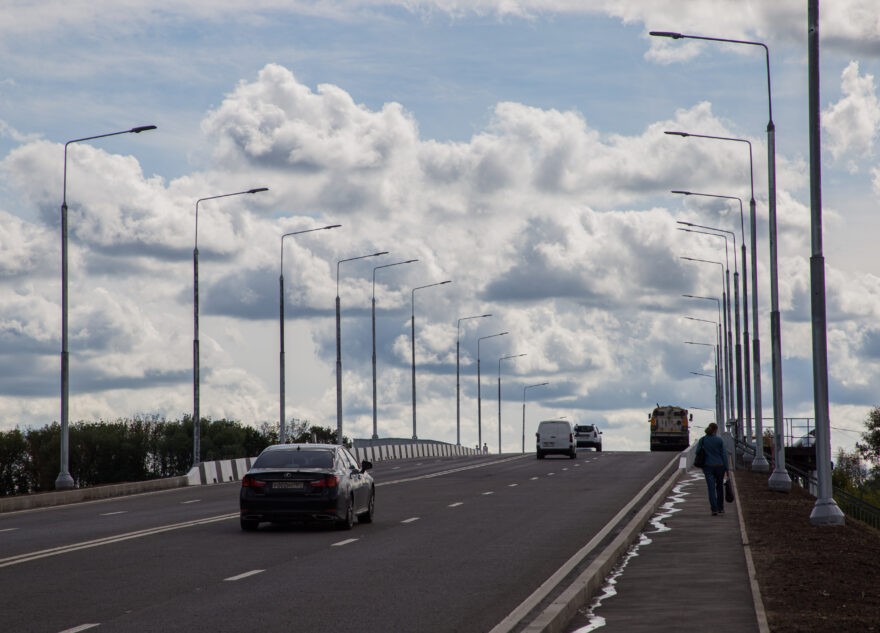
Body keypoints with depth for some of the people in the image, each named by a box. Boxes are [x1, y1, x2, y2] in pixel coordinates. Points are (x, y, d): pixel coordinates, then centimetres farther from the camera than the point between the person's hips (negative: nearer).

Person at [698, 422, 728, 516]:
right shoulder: (719, 440, -6)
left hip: (708, 467, 0)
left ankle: (714, 510, -12)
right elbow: (724, 454, -5)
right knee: (719, 487, 18)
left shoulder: (702, 440, -2)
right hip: (719, 466, 0)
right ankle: (720, 508, 24)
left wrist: (701, 466, 16)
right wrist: (726, 469, 1)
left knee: (711, 489, -1)